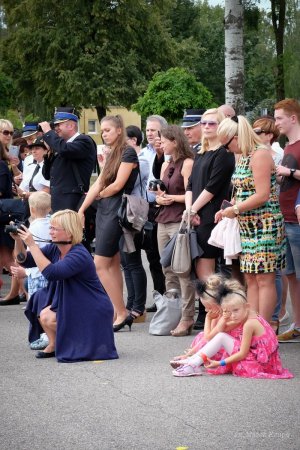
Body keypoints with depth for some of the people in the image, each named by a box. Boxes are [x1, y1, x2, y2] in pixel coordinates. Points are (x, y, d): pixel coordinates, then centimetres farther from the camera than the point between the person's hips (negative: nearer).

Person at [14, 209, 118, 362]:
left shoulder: (79, 255, -26)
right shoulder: (55, 249, 1)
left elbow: (51, 273, -38)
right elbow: (25, 261, 4)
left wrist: (32, 244, -35)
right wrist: (18, 240, -15)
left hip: (93, 312, -9)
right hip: (72, 304, 9)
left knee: (48, 317, -22)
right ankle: (54, 344, 9)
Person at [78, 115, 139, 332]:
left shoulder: (128, 152, -10)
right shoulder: (111, 155, 17)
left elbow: (118, 185, -15)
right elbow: (99, 183, 13)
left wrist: (99, 195, 2)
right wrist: (81, 210, 8)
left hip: (116, 210, -9)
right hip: (104, 211, 9)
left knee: (101, 264, -11)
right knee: (113, 264, 7)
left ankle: (122, 313, -9)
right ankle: (119, 313, 8)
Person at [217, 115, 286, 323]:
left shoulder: (260, 154, -14)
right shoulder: (243, 156, 14)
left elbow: (262, 195, -20)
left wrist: (235, 209, -12)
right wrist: (227, 210, 5)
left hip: (264, 226, -10)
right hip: (248, 227, 10)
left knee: (264, 279, -8)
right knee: (251, 279, 8)